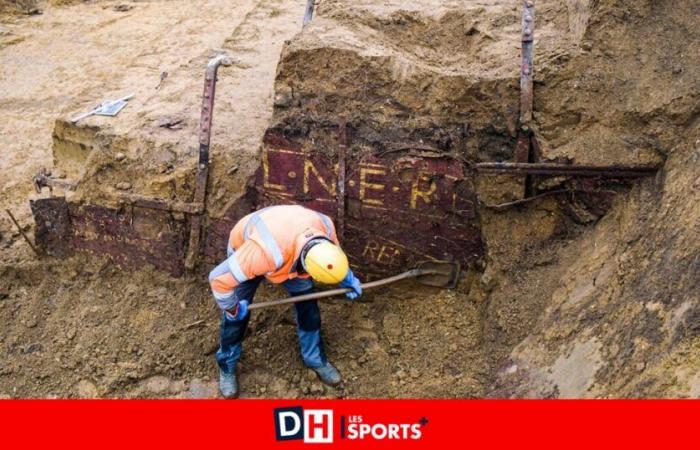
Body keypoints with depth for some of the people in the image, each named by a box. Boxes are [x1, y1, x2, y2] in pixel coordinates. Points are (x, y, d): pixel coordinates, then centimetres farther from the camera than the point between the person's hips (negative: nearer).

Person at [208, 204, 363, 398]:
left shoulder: (324, 225, -34)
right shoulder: (267, 252, -50)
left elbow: (334, 249, -5)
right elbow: (219, 278, -39)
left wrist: (346, 277, -1)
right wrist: (232, 309, -22)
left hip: (290, 251, 4)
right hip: (245, 249, -4)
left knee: (307, 303, 3)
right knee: (237, 315, 0)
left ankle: (315, 358, 25)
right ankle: (227, 367, 26)